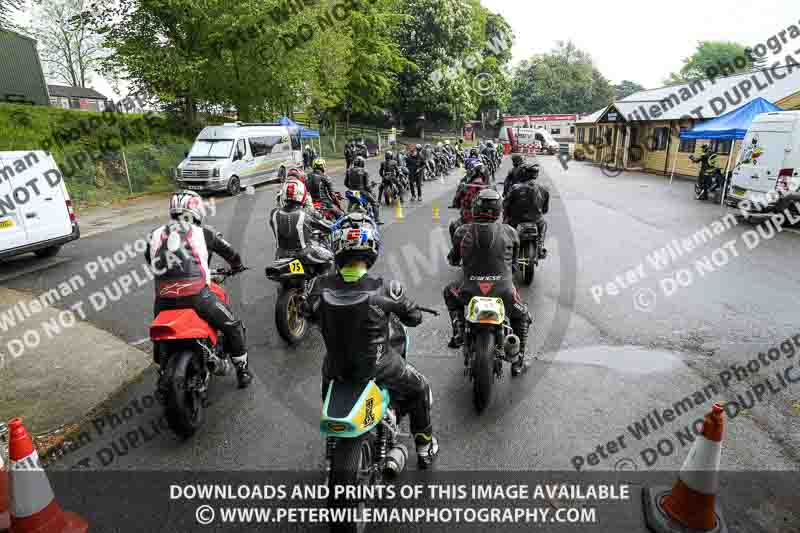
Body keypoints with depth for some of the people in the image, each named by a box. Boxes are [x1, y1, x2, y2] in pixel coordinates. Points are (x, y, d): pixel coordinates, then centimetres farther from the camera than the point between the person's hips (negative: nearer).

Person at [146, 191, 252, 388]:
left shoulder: (155, 235, 13)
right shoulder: (202, 232, 5)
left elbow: (148, 259, 30)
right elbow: (228, 250, 16)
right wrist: (237, 266, 38)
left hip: (163, 299, 4)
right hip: (196, 296, -4)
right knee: (233, 326, 17)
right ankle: (242, 371, 24)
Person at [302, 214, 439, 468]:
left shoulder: (322, 286, -18)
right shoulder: (386, 289, -27)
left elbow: (308, 312, 3)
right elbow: (414, 317, -10)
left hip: (336, 367, 3)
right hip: (376, 368, -3)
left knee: (328, 377, 40)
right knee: (419, 388, 25)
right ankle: (425, 447, 39)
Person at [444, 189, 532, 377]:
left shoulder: (463, 232, -2)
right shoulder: (509, 232, 1)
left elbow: (453, 259, 13)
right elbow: (514, 264, 14)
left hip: (471, 292, 0)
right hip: (503, 292, 1)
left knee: (449, 292, 33)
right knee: (521, 316, 32)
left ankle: (458, 332, 20)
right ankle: (518, 361, 33)